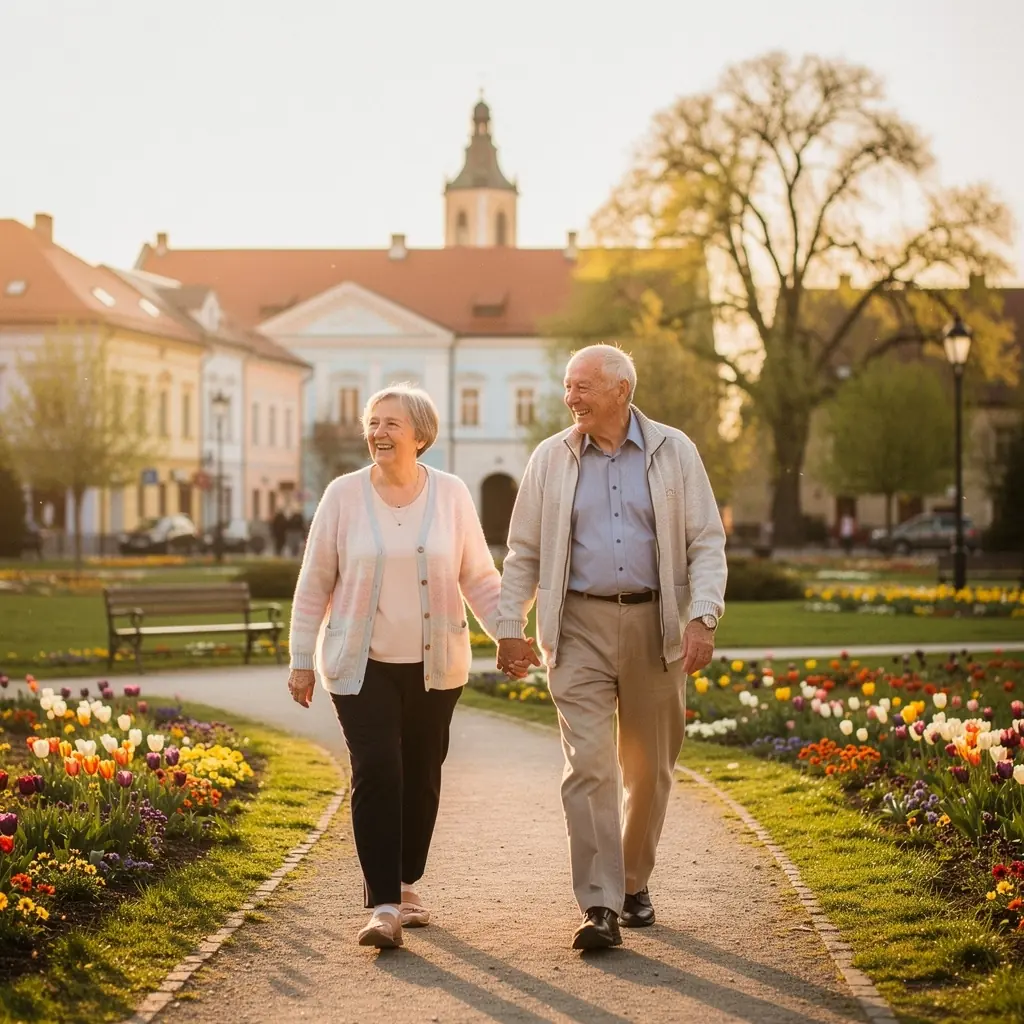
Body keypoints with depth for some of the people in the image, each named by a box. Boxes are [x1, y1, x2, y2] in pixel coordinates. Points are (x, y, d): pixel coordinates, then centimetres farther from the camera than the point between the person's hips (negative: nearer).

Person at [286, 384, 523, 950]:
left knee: (421, 775, 8)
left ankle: (406, 883, 27)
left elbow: (479, 577, 6)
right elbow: (315, 583, 3)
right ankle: (382, 905, -11)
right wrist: (302, 660, 3)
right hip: (362, 664, -2)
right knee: (376, 772, -12)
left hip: (434, 665, 2)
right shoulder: (343, 495, -2)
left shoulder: (451, 494, 1)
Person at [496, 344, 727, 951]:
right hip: (580, 627, -1)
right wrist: (511, 627, 3)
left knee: (650, 769, 10)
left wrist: (703, 617, -11)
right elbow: (524, 552, 10)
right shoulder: (551, 460, 5)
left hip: (655, 626, 1)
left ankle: (634, 883, 30)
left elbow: (706, 542, 2)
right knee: (589, 765, -12)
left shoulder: (674, 452, 3)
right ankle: (601, 908, -12)